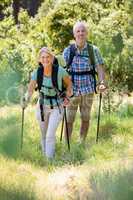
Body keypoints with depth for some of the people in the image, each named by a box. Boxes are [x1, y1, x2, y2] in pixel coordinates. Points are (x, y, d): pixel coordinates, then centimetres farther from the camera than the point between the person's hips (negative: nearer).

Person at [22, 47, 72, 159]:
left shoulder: (60, 71, -19)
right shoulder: (37, 73, -13)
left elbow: (69, 83, 0)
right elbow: (30, 90, -6)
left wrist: (67, 98, -8)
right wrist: (26, 100, -24)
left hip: (57, 107, -3)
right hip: (42, 106, 3)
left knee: (50, 135, -13)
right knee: (44, 135, 15)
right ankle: (44, 156, 33)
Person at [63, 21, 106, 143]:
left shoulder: (93, 50, -1)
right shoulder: (68, 51, -1)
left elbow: (100, 68, -4)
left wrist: (102, 83, -21)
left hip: (88, 89, 1)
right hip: (73, 89, -1)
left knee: (85, 118, 10)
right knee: (69, 119, 2)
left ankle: (82, 143, 23)